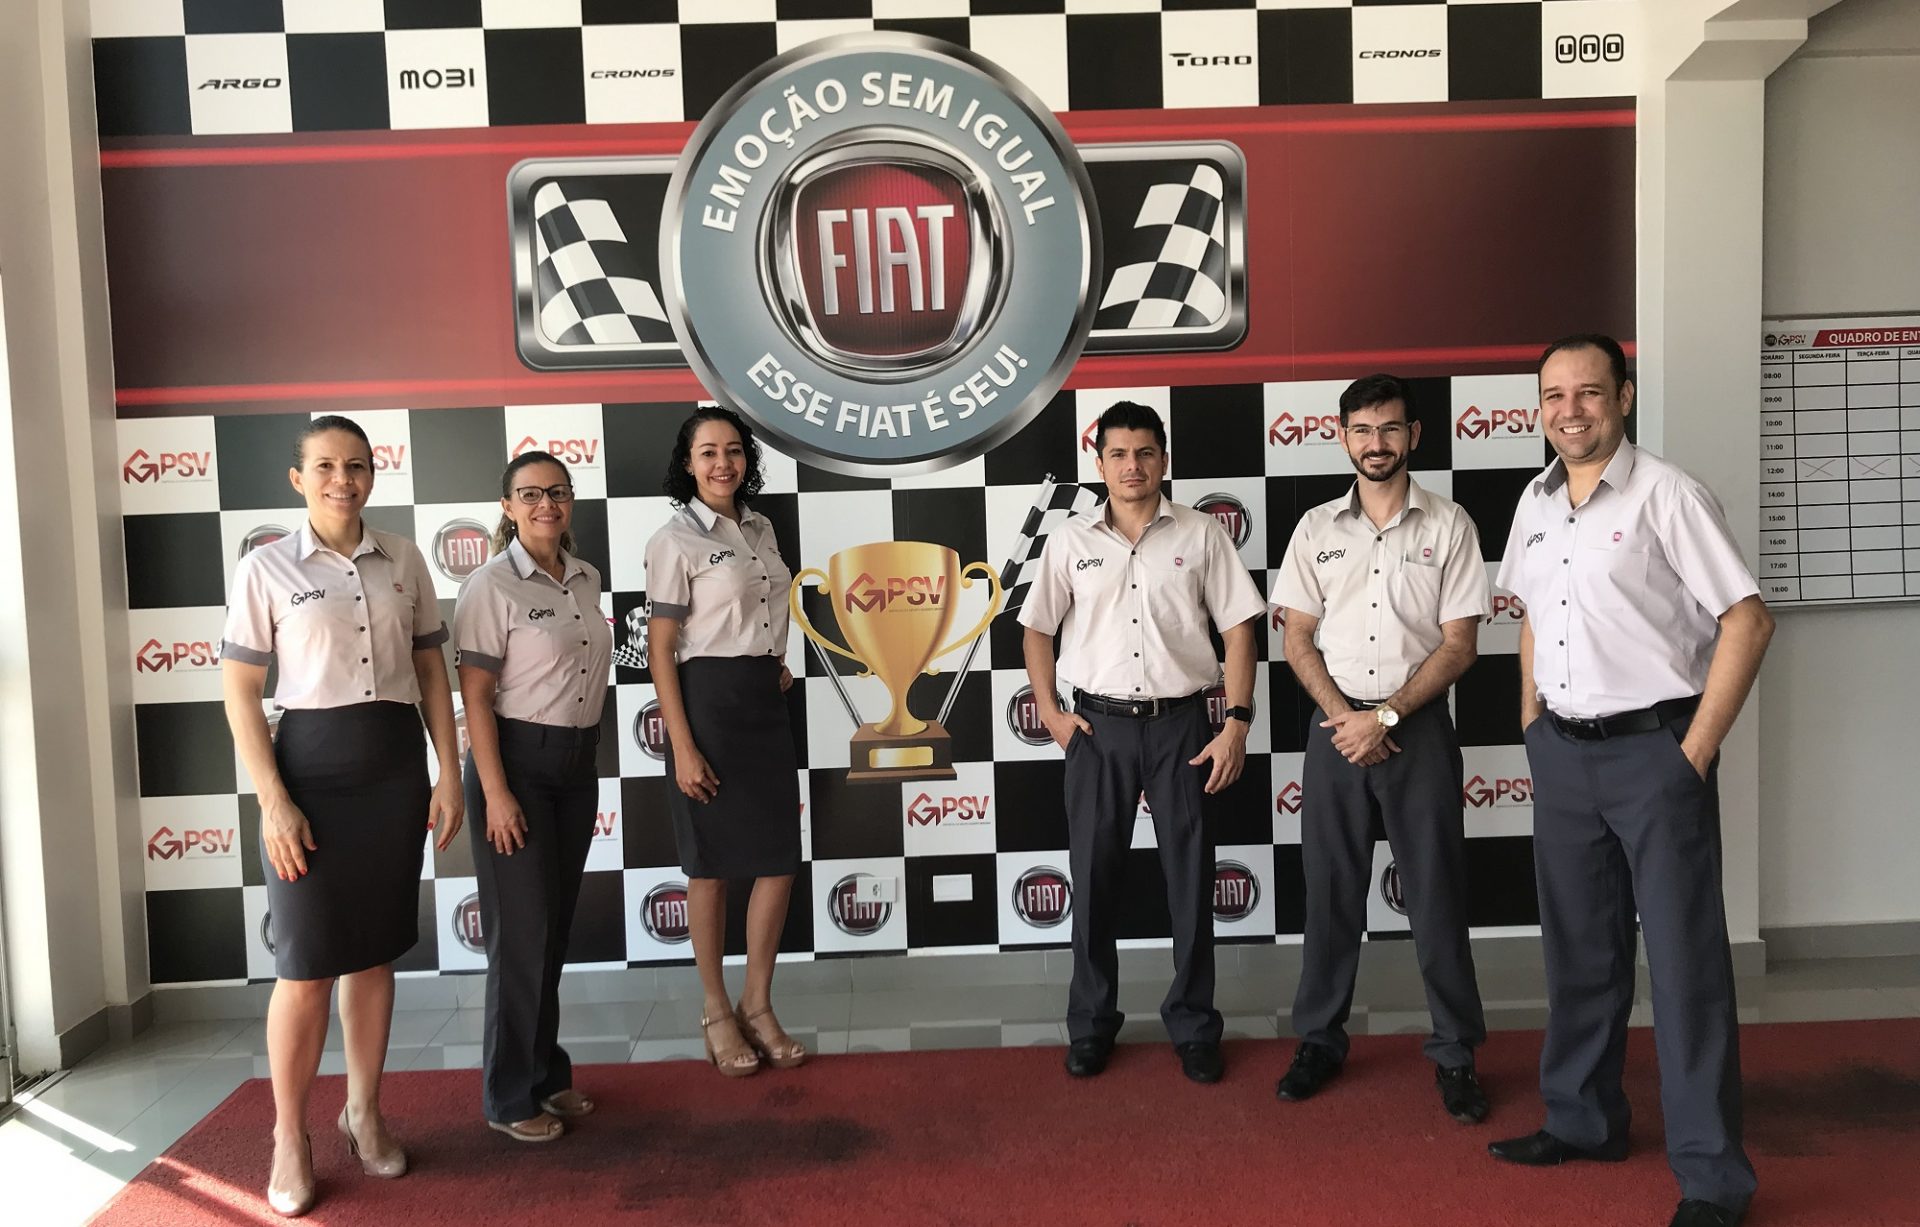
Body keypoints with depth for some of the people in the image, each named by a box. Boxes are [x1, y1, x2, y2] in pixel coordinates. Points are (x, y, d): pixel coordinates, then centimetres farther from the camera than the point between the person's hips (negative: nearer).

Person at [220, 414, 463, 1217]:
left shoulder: (403, 561, 5)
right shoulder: (264, 570, -4)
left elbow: (431, 670, 10)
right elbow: (240, 693, -5)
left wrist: (449, 773, 4)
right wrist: (273, 801, -12)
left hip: (395, 768, 3)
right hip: (311, 769, -3)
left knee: (375, 953, 11)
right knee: (307, 964, 1)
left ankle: (365, 1112, 28)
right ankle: (290, 1137, 19)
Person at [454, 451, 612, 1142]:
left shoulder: (586, 579, 9)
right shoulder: (492, 587, -11)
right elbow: (475, 696, -13)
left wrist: (583, 757, 16)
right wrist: (495, 792, -18)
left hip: (577, 763, 6)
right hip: (518, 760, -6)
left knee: (557, 926, 14)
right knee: (523, 931, -1)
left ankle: (548, 1073, 28)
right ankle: (511, 1097, 14)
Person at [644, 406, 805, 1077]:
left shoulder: (760, 528, 11)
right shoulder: (676, 540, -9)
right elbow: (660, 649, -12)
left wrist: (776, 664, 10)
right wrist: (683, 747, -17)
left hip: (766, 702, 6)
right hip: (708, 702, -6)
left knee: (780, 860, 6)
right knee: (712, 867, 4)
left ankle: (758, 1005, 21)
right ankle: (716, 1012, 20)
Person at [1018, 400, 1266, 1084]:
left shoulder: (1200, 535, 1)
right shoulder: (1069, 542, 5)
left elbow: (1238, 628, 0)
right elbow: (1037, 629, 13)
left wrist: (1237, 722, -7)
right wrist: (1050, 712, 3)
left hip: (1180, 722, -1)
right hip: (1100, 723, 1)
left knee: (1190, 878, 5)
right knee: (1094, 877, 7)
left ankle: (1194, 1028, 20)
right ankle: (1091, 1026, 21)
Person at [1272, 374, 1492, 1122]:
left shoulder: (1448, 525, 0)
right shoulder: (1317, 528, 7)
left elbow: (1459, 645, -4)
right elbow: (1298, 640, 5)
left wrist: (1386, 717, -13)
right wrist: (1342, 717, -9)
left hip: (1418, 726, -2)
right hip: (1336, 726, 2)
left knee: (1436, 894, 3)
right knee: (1330, 891, 9)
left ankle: (1455, 1054, 15)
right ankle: (1319, 1041, 21)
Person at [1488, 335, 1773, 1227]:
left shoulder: (1665, 494, -10)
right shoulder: (1536, 503, 9)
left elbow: (1747, 620, -11)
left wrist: (1696, 750, -13)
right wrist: (1532, 728, 12)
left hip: (1653, 748, -6)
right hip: (1562, 752, 6)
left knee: (1685, 957, 0)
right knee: (1578, 948, 15)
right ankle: (1583, 1121, 30)